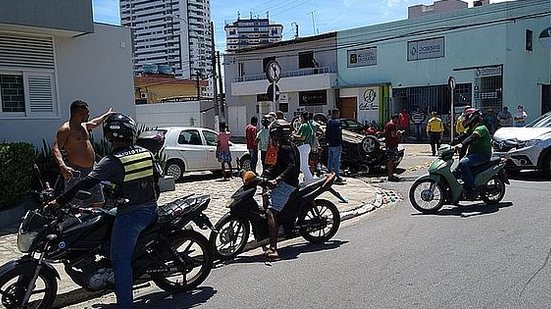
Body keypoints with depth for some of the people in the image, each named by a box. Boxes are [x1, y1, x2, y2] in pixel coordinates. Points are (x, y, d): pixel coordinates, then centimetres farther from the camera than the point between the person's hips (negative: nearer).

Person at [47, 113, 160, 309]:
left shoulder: (112, 162, -14)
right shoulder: (146, 153, 4)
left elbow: (87, 184, -19)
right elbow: (157, 175, 16)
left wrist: (60, 201, -15)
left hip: (130, 215, -7)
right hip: (151, 210, 7)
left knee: (121, 260, 2)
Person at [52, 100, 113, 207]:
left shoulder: (83, 126, 17)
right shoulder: (65, 129, -11)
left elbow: (94, 123, 40)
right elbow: (55, 149, -21)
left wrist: (107, 114, 54)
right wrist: (62, 166, -37)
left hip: (91, 171, 9)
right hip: (76, 172, -9)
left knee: (98, 203, 14)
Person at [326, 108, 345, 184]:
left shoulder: (328, 122, 12)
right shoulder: (338, 122, -13)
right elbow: (339, 134, -17)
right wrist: (341, 144, -14)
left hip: (330, 144, 8)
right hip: (336, 144, -8)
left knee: (330, 159, 15)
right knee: (337, 160, -7)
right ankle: (337, 177, -6)